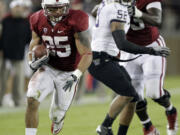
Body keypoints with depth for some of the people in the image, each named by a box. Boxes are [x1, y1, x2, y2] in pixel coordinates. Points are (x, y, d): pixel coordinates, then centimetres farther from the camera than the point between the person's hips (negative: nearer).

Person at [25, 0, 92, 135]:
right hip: (48, 68, 2)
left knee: (57, 116, 9)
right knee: (32, 100, -24)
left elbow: (87, 54, -21)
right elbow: (33, 48, 7)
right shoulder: (38, 21, -8)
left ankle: (58, 119, 48)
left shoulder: (75, 22, -23)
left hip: (68, 74, -2)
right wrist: (32, 62, -15)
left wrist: (76, 76, -35)